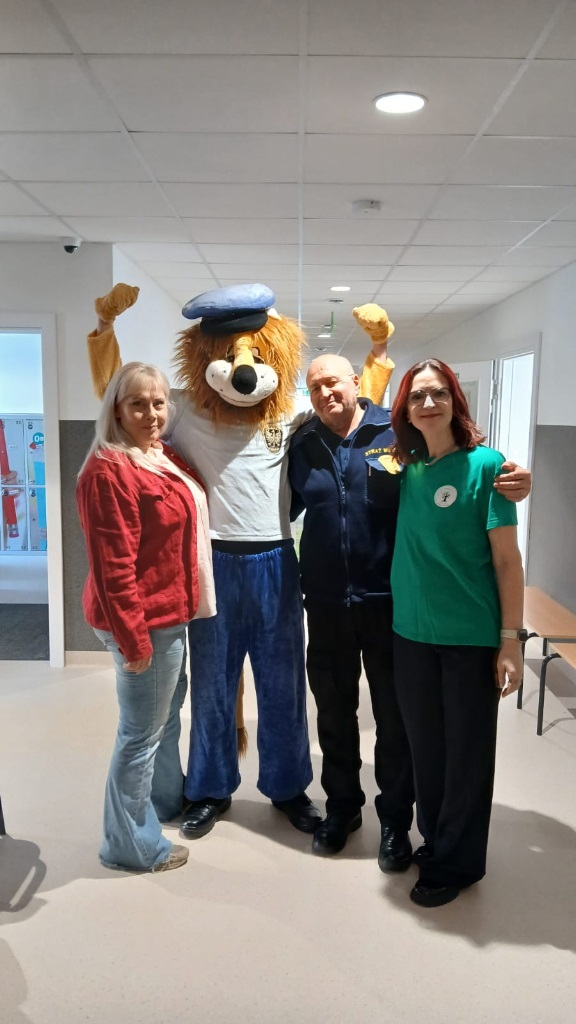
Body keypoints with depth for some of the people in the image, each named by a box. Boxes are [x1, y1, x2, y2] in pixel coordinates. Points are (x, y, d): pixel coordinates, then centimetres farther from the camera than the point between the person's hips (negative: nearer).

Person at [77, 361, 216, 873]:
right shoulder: (109, 471, -21)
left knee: (167, 711, 24)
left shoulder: (165, 459, 9)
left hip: (168, 614, 10)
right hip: (145, 620, -10)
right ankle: (132, 843, 22)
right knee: (142, 731, 4)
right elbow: (113, 567, -23)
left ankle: (168, 799, 45)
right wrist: (134, 639, -21)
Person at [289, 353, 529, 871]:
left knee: (394, 715, 11)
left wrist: (512, 486, -22)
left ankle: (395, 820, 32)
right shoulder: (303, 446, 4)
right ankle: (342, 805, 40)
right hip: (326, 602, 3)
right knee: (334, 711, 18)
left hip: (388, 599, -3)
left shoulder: (399, 434, -7)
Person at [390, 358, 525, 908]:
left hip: (472, 636, -4)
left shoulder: (485, 464, -10)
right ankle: (434, 840, 38)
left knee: (466, 753, 10)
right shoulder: (404, 469, 3)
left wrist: (511, 639, -12)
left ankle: (455, 862, 29)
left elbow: (507, 560, -10)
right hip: (411, 634, 5)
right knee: (425, 749, 17)